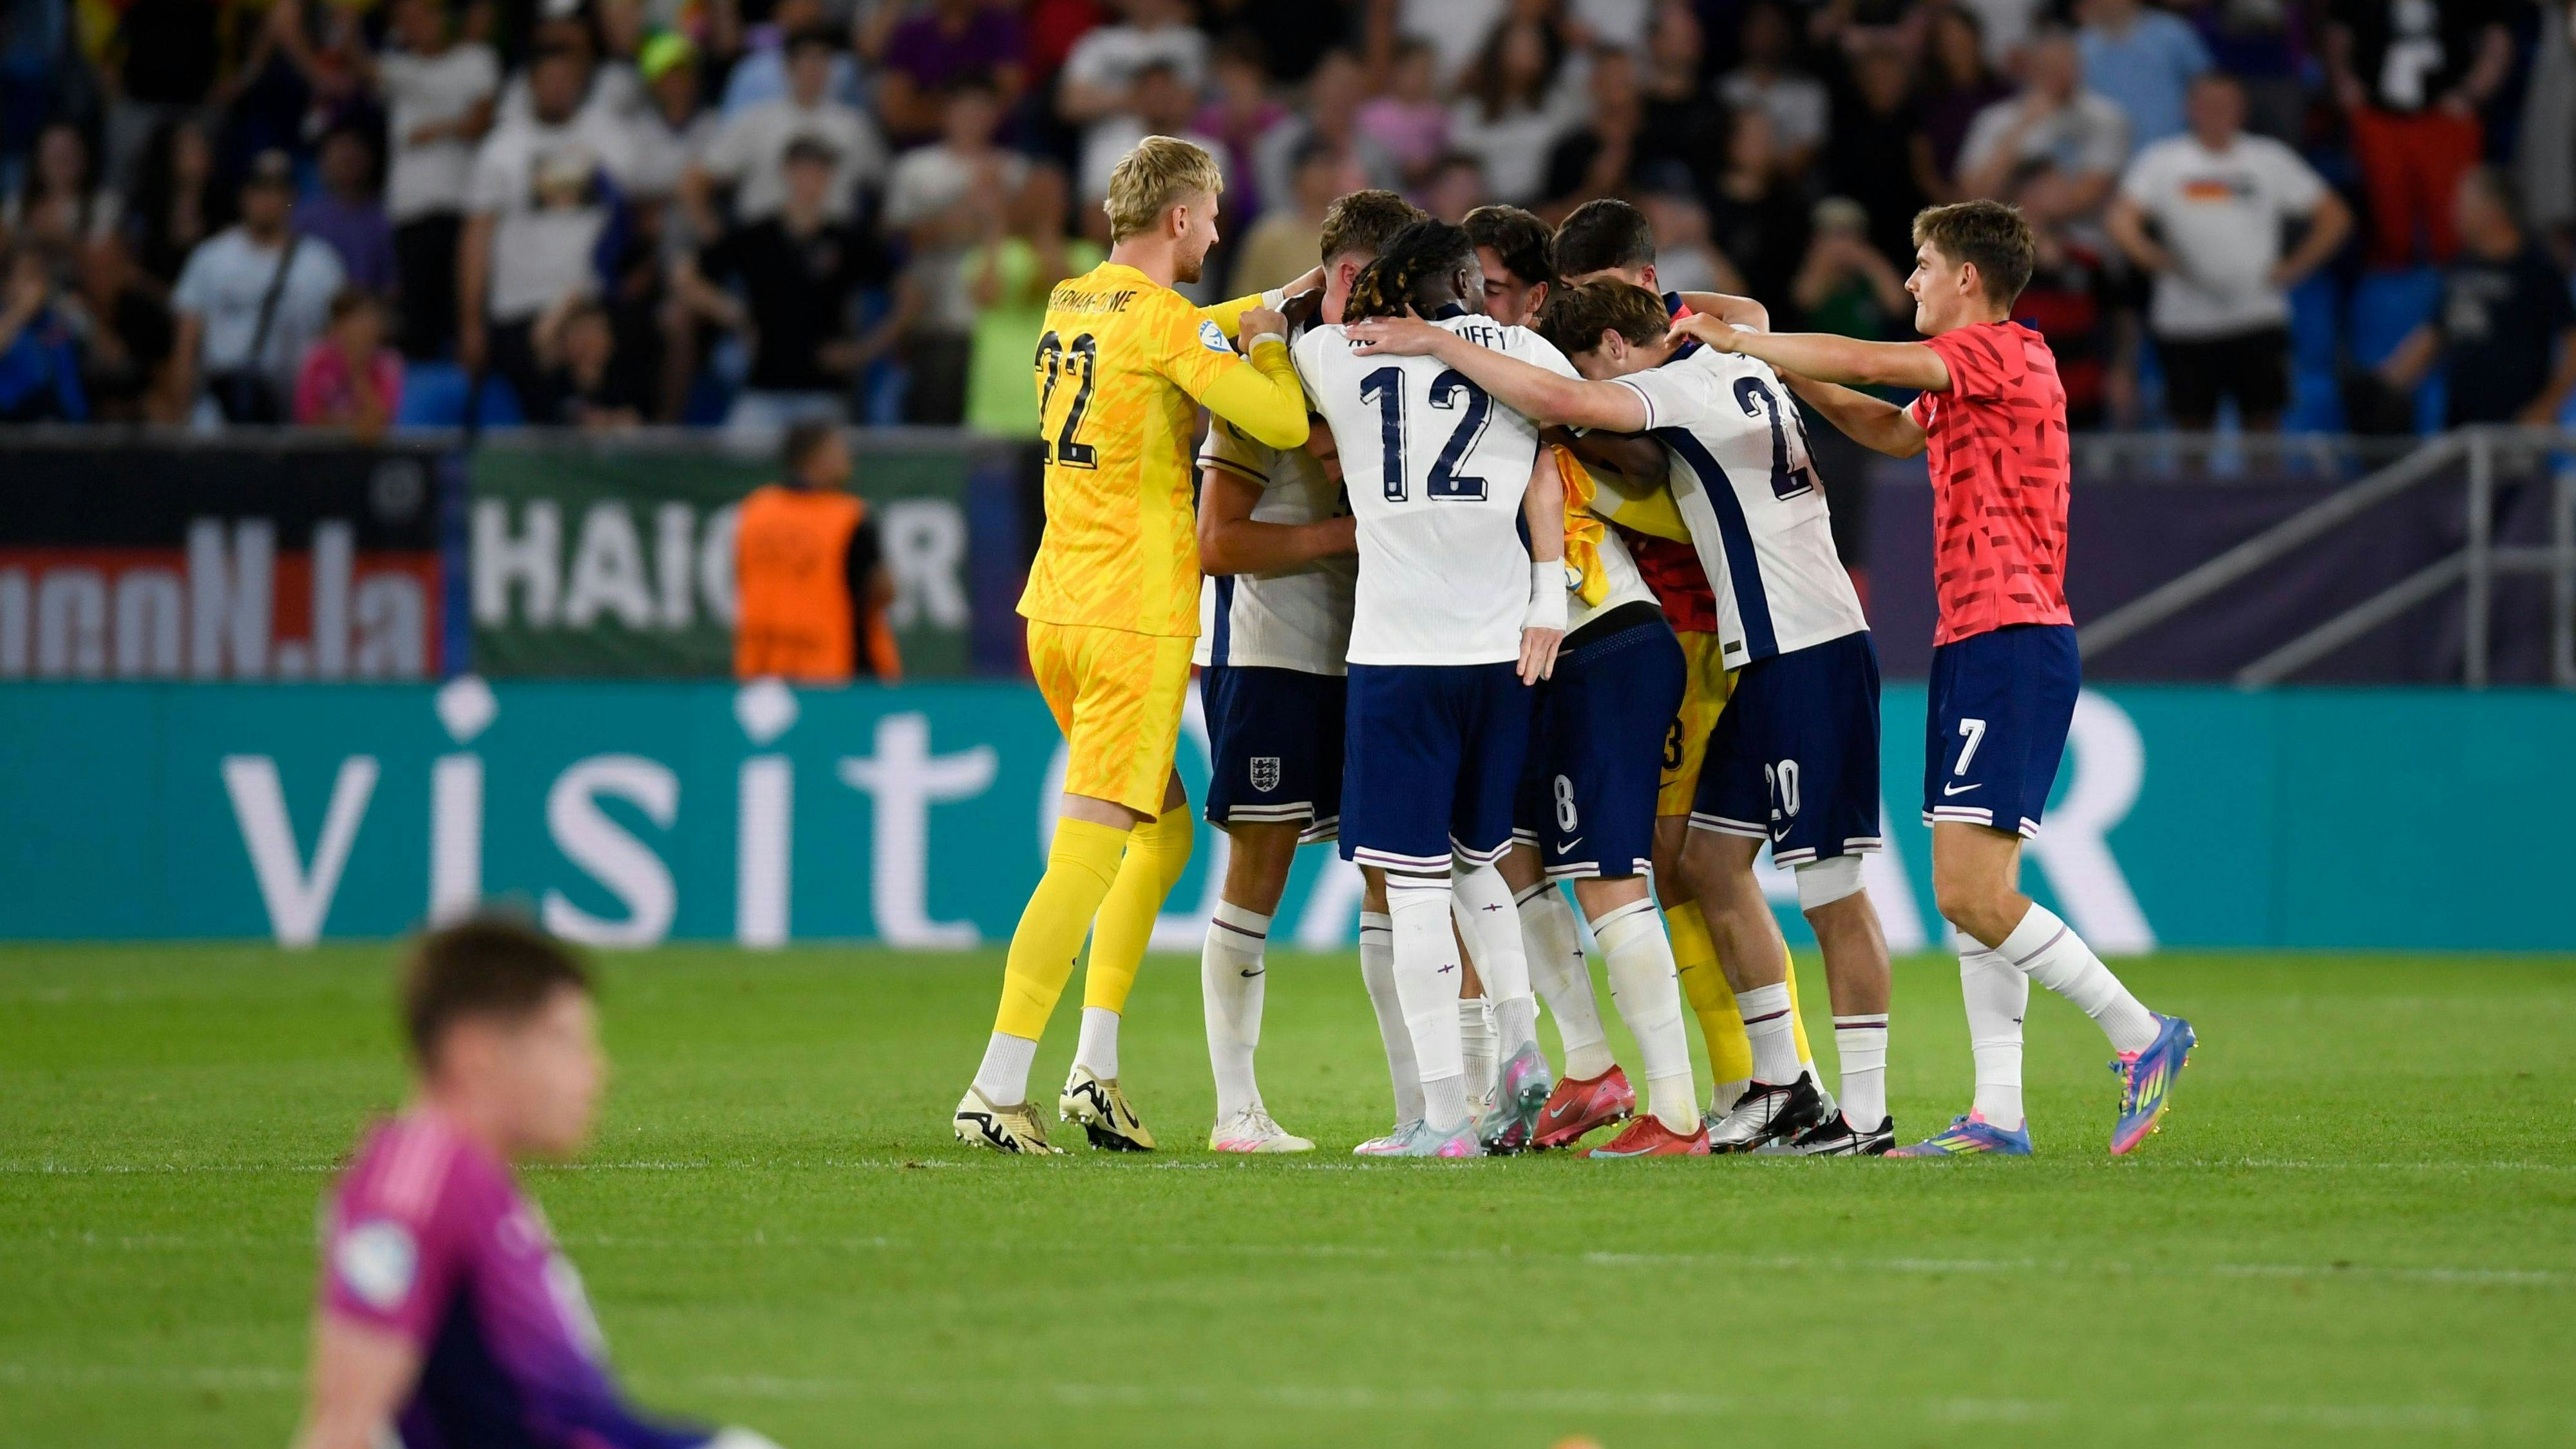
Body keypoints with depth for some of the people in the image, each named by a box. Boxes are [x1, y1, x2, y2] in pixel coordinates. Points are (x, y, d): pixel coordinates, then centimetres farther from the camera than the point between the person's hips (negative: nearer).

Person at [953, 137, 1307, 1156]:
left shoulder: (1070, 305, 12)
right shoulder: (1164, 322, -13)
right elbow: (1284, 424, -14)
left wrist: (1269, 304, 27)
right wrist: (1271, 340, 3)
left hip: (1054, 609, 9)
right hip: (1135, 619, -9)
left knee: (1165, 827, 20)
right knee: (1088, 853, -8)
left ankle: (1095, 1064, 14)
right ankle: (996, 1090, -12)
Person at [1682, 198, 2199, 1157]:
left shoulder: (2002, 353, -10)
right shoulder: (1967, 380, 19)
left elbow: (1863, 363, -19)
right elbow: (1892, 430, 35)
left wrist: (1737, 340, -7)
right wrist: (1775, 366, 25)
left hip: (2012, 640, -10)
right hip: (1974, 645, 10)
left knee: (1974, 895, -14)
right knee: (1967, 895, 7)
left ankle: (2142, 1037, -4)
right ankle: (1997, 1114, 6)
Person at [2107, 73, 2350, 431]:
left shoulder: (2270, 158, 8)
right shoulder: (2161, 161, 7)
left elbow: (2334, 217, 10)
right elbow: (2121, 220, -3)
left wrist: (2292, 269, -1)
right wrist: (2151, 256, -22)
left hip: (2258, 319, 0)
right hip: (2185, 318, 0)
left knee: (2263, 423, -2)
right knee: (2193, 424, 1)